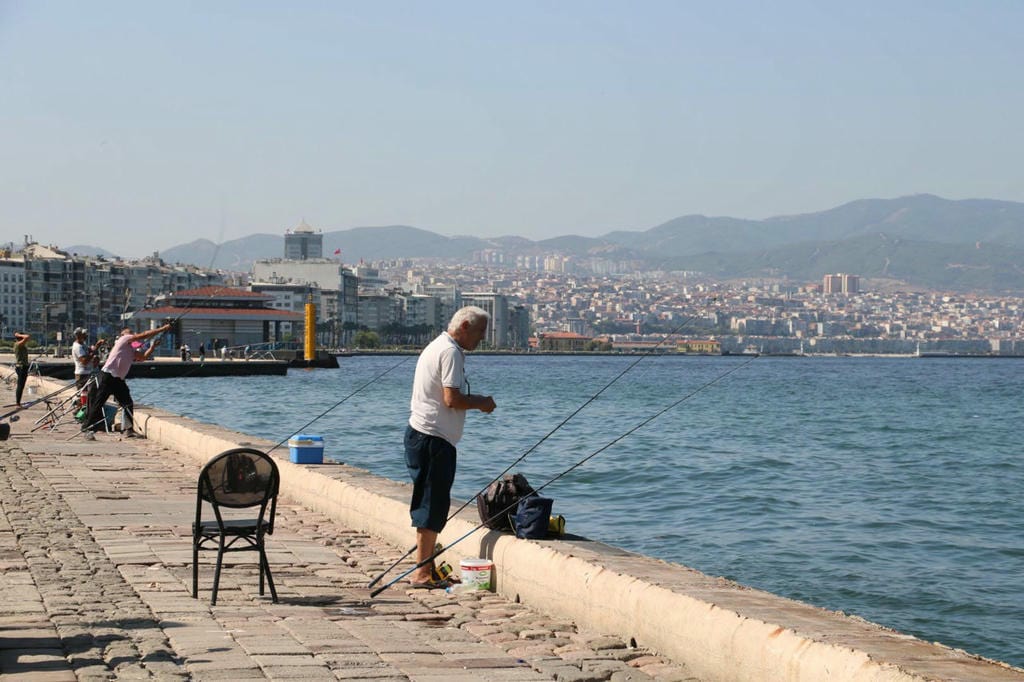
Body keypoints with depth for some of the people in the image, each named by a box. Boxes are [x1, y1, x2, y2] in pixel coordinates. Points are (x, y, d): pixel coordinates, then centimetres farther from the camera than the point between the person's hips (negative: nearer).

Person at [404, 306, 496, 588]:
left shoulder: (437, 346, 19)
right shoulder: (451, 352, -13)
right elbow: (452, 400, -20)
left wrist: (477, 400, 13)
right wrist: (481, 403, -5)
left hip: (420, 434, 11)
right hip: (433, 438, -11)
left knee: (430, 504, 15)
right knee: (433, 505, -7)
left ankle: (424, 568, 21)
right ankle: (422, 572, -4)